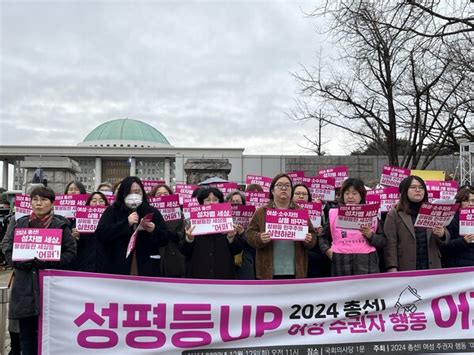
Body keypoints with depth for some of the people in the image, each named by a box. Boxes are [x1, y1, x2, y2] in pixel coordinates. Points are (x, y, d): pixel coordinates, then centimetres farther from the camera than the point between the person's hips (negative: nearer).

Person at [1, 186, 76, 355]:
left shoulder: (61, 225, 0)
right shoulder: (19, 224, 10)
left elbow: (71, 251, -2)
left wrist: (49, 262, -15)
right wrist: (20, 261, -10)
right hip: (25, 287, 3)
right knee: (27, 334, 11)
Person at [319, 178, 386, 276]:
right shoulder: (334, 214, 12)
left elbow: (383, 241, 10)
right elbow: (324, 237, 18)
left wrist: (370, 236, -7)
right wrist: (326, 249, 0)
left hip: (366, 263, 0)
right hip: (341, 264, 0)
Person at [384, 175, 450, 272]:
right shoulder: (394, 214, 1)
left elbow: (446, 238, 14)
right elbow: (390, 244, -5)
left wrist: (442, 234, -9)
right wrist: (392, 268, -14)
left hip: (432, 266, 3)